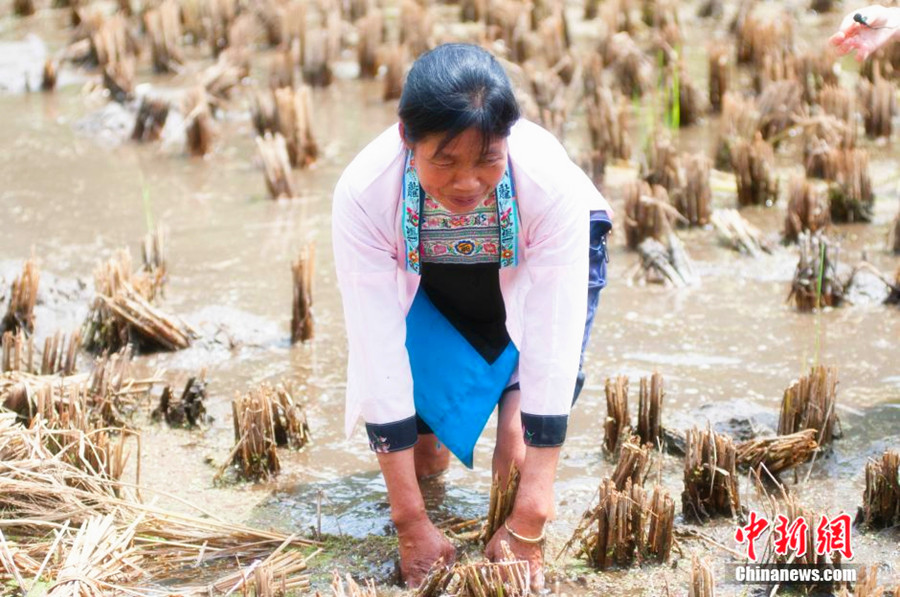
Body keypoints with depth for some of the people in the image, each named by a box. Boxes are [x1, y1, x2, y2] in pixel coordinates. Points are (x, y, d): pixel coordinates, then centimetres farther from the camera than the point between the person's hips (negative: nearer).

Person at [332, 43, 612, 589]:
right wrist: (411, 522, -36)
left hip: (526, 271, 0)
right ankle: (427, 429, 9)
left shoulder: (550, 181, -39)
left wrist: (530, 517, -42)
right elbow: (377, 354, -36)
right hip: (423, 287, 0)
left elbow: (553, 351, -39)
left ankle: (512, 406, -4)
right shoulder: (364, 192, -38)